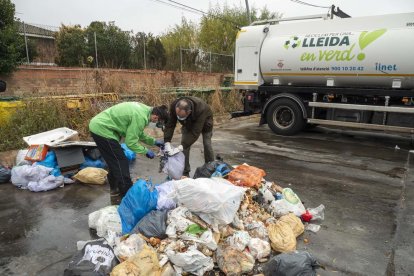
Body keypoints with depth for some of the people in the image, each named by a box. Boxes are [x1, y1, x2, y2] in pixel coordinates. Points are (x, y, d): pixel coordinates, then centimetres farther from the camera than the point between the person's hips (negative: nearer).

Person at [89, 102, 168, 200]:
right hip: (102, 129, -10)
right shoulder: (140, 117, -25)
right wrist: (146, 151, -7)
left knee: (114, 161, 21)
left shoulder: (145, 109, 4)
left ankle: (115, 189, 35)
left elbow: (138, 134, 17)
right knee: (121, 163, -4)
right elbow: (131, 142, -20)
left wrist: (154, 141, 15)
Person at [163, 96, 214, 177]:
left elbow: (195, 132, -45)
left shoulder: (201, 109, -47)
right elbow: (170, 125, -28)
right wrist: (167, 142, -38)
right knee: (184, 143, -9)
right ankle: (185, 172, 1)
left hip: (204, 123, -3)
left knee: (207, 144, -7)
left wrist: (182, 146, -49)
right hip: (188, 123, 3)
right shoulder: (174, 106, -35)